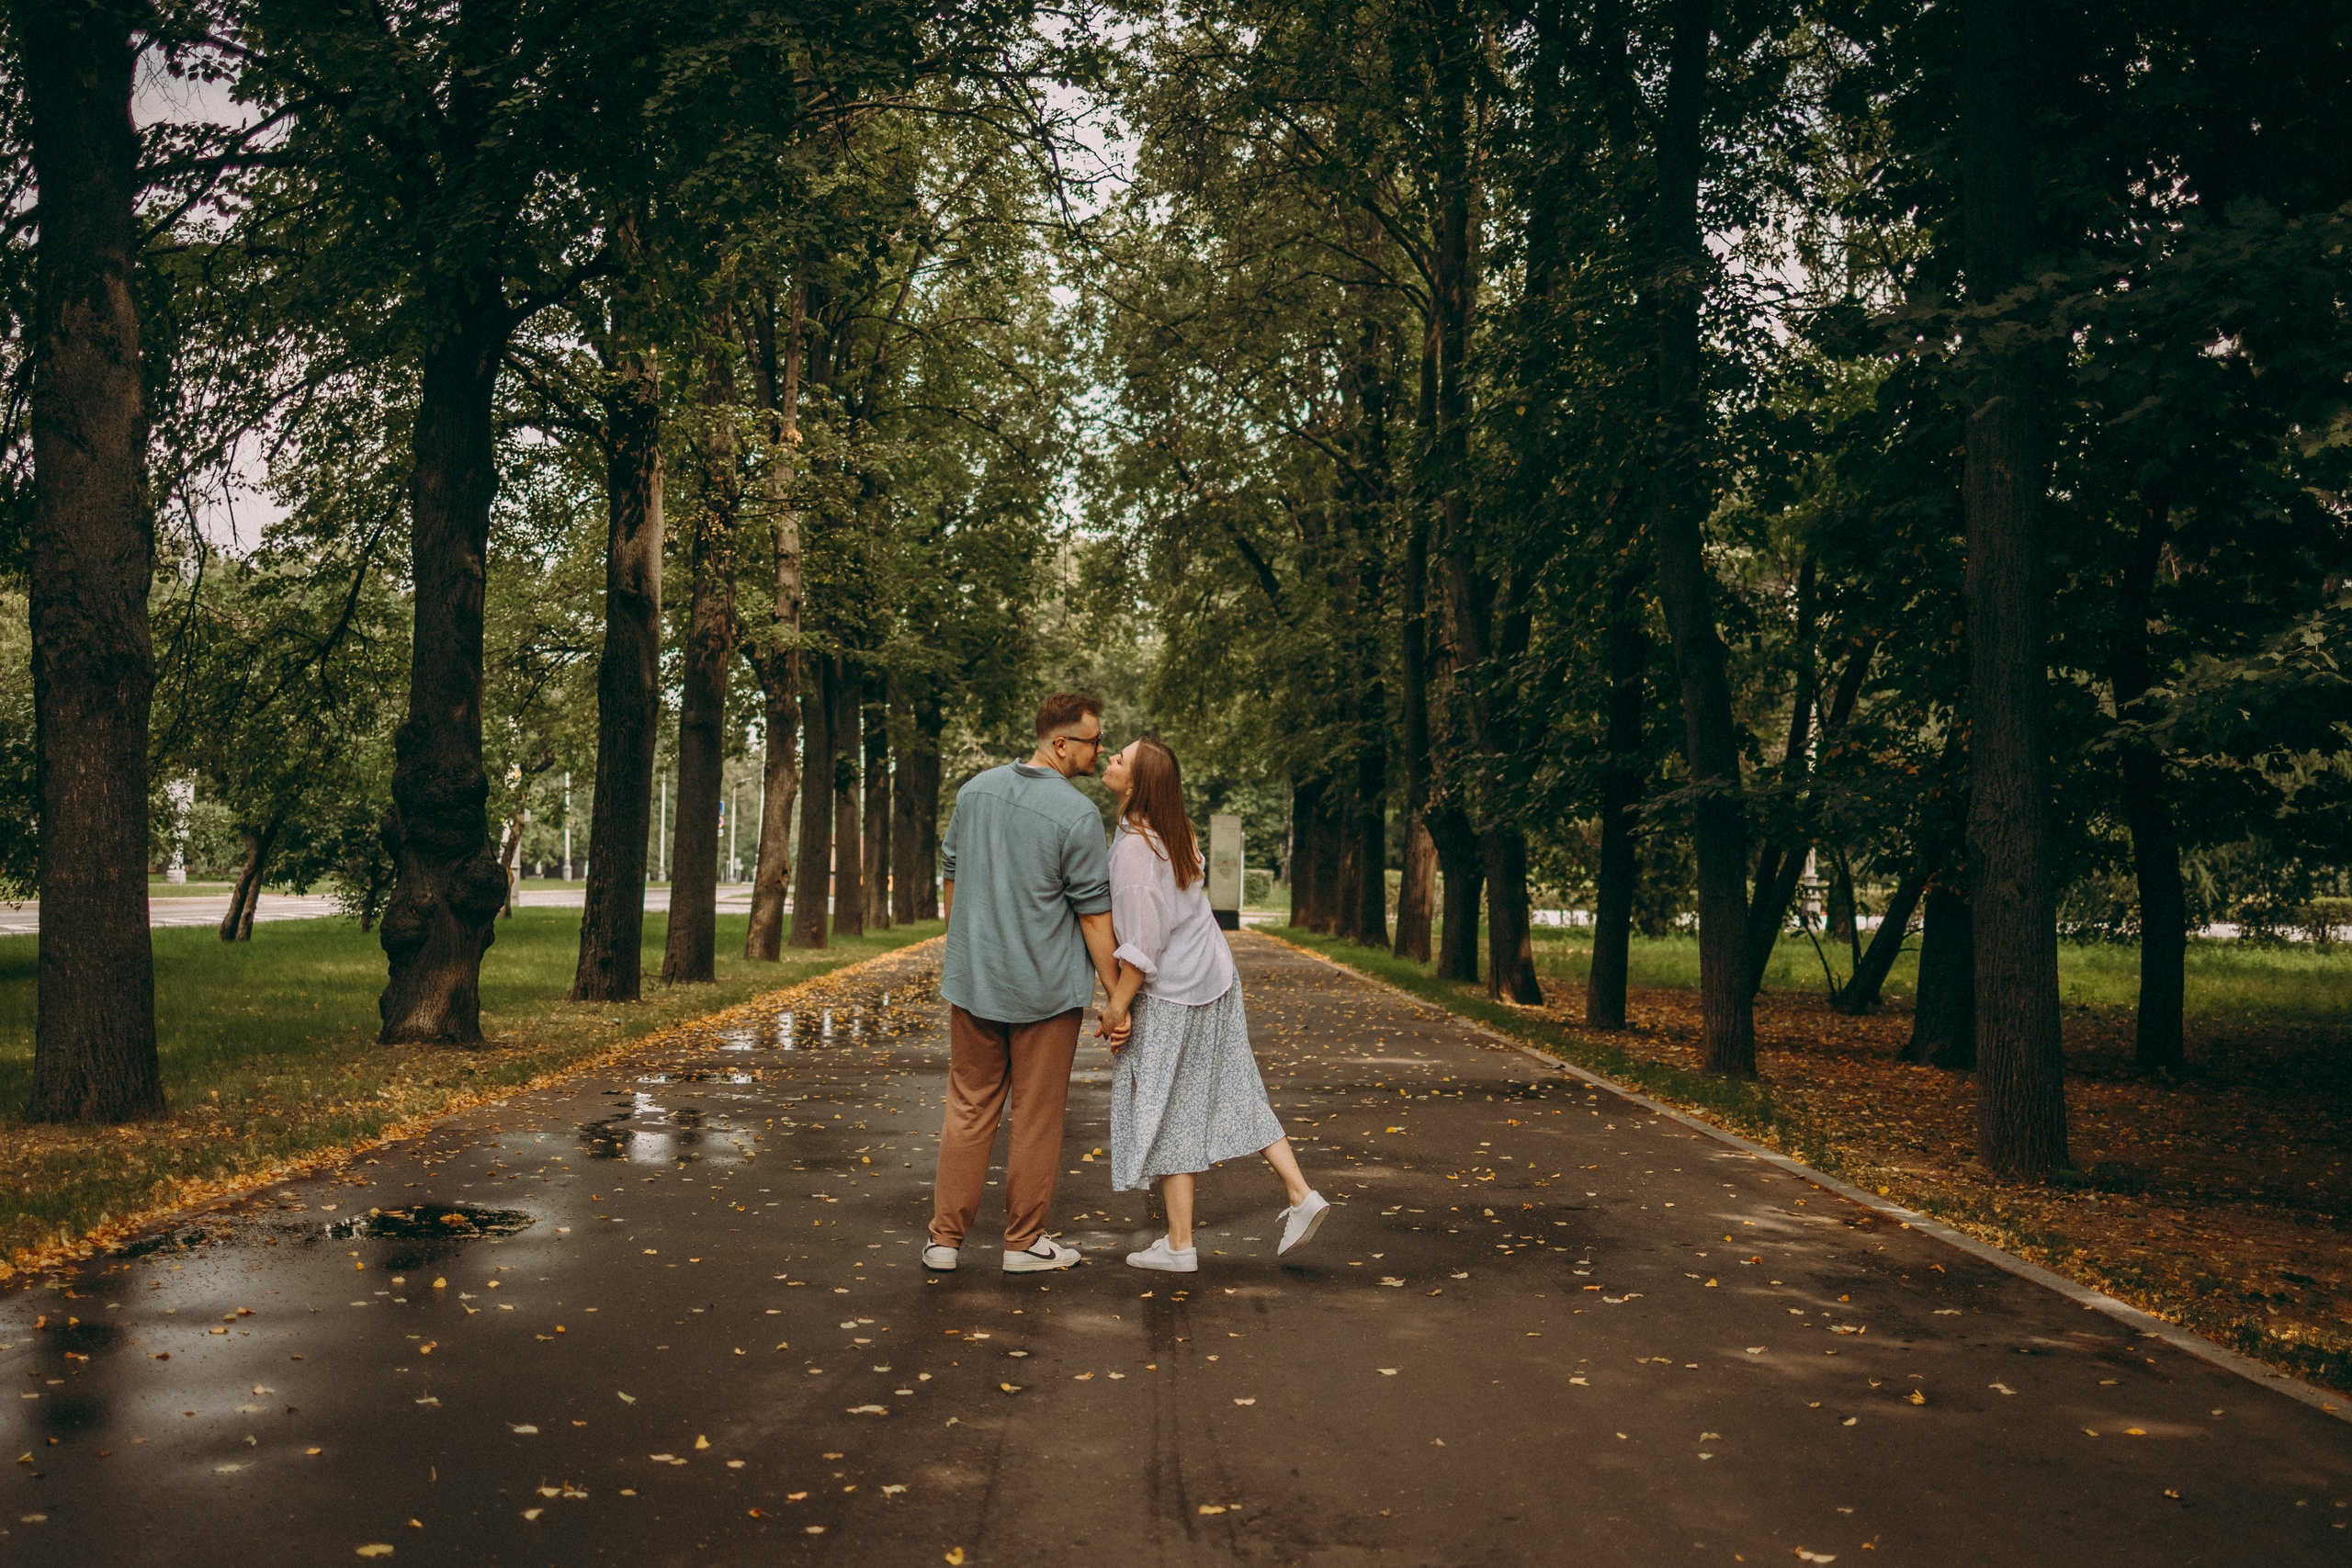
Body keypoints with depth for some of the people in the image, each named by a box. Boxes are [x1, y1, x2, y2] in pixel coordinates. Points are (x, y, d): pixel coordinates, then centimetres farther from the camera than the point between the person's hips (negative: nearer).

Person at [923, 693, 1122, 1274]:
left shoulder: (975, 790, 3)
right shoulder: (1077, 815, -16)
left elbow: (950, 878, 12)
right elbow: (1094, 915, -12)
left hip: (973, 981, 5)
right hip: (1045, 987, -5)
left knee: (969, 1110, 12)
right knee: (1036, 1118, 8)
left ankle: (945, 1237, 15)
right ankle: (1024, 1241, 17)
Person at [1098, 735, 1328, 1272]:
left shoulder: (1135, 847, -21)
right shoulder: (1175, 831, 6)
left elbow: (1142, 942, -22)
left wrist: (1117, 1004, -15)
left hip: (1169, 994, -9)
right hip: (1215, 981, 9)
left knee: (1166, 1112, 1)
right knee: (1233, 1093, 15)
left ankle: (1179, 1245, 7)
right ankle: (1300, 1195, 14)